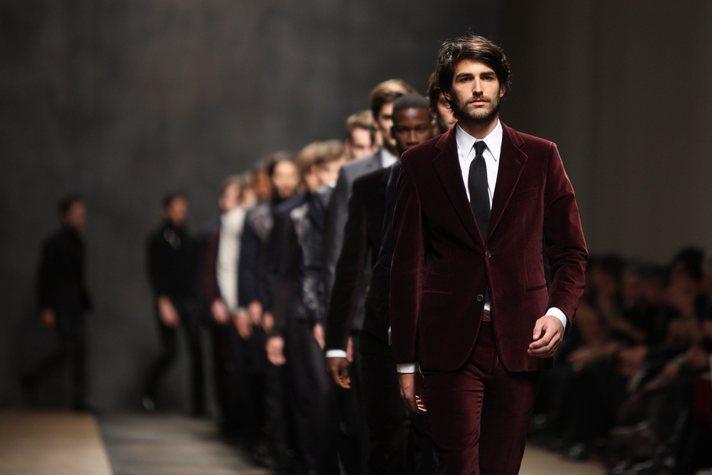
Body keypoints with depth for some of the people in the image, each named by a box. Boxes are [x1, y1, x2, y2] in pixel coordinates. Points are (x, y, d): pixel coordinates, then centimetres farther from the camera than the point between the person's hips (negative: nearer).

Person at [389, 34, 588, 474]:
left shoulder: (540, 157, 8)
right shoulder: (421, 164, 6)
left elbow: (572, 251, 11)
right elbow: (407, 265, 7)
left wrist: (559, 313, -8)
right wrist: (406, 362, 4)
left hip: (520, 340, 1)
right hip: (450, 344, -1)